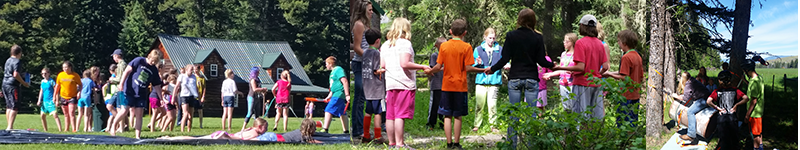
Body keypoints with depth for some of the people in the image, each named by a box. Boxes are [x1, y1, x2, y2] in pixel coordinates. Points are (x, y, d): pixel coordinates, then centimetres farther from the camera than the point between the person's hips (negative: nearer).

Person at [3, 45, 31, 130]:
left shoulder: (8, 60, 14)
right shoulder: (17, 61, -12)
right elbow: (16, 74, -23)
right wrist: (24, 83, -13)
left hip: (5, 84, 9)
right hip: (13, 85, -9)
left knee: (9, 107, 14)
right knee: (15, 107, -8)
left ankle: (9, 126, 17)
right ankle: (10, 127, -14)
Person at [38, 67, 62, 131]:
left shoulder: (51, 81, -6)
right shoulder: (42, 81, 12)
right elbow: (41, 91, 19)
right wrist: (39, 100, 15)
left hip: (51, 101, -7)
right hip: (44, 101, 7)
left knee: (55, 115, -17)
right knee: (42, 116, 8)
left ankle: (60, 130, -23)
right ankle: (45, 130, 20)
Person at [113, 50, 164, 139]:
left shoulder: (154, 70, 11)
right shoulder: (139, 61, -4)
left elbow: (157, 86, 15)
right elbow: (127, 70, -8)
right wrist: (122, 83, -15)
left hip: (141, 95, 5)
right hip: (129, 91, -5)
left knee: (139, 114, 1)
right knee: (125, 111, -9)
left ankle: (138, 136, 4)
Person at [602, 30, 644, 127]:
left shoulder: (626, 57, -15)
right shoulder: (638, 56, 10)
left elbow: (624, 78, -20)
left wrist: (610, 74, -7)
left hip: (626, 96, -9)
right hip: (635, 95, 9)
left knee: (622, 122, -5)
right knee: (633, 122, 13)